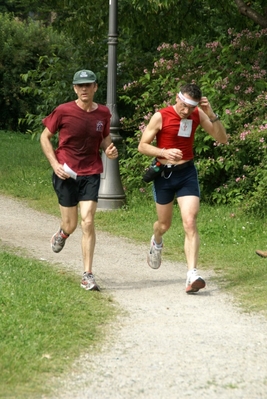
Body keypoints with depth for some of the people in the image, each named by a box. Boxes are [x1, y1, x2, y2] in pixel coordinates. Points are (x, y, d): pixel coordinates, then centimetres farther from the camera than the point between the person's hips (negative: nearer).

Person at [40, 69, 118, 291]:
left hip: (91, 174, 1)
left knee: (88, 222, -11)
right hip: (66, 174, -1)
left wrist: (110, 150, -6)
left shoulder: (103, 113, 0)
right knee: (71, 225, 6)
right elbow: (45, 137, 2)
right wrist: (55, 164, -9)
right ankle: (62, 234, 46)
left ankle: (88, 275, -6)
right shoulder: (63, 111, -8)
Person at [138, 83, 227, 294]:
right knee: (165, 224, 15)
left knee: (190, 223, -15)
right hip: (164, 174, -1)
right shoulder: (160, 117, -13)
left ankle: (192, 275, -21)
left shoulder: (198, 115, -5)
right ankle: (156, 242, 53)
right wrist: (165, 152, -26)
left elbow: (223, 138, -7)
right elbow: (142, 146, -9)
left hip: (187, 173, 1)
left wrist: (212, 115, -22)